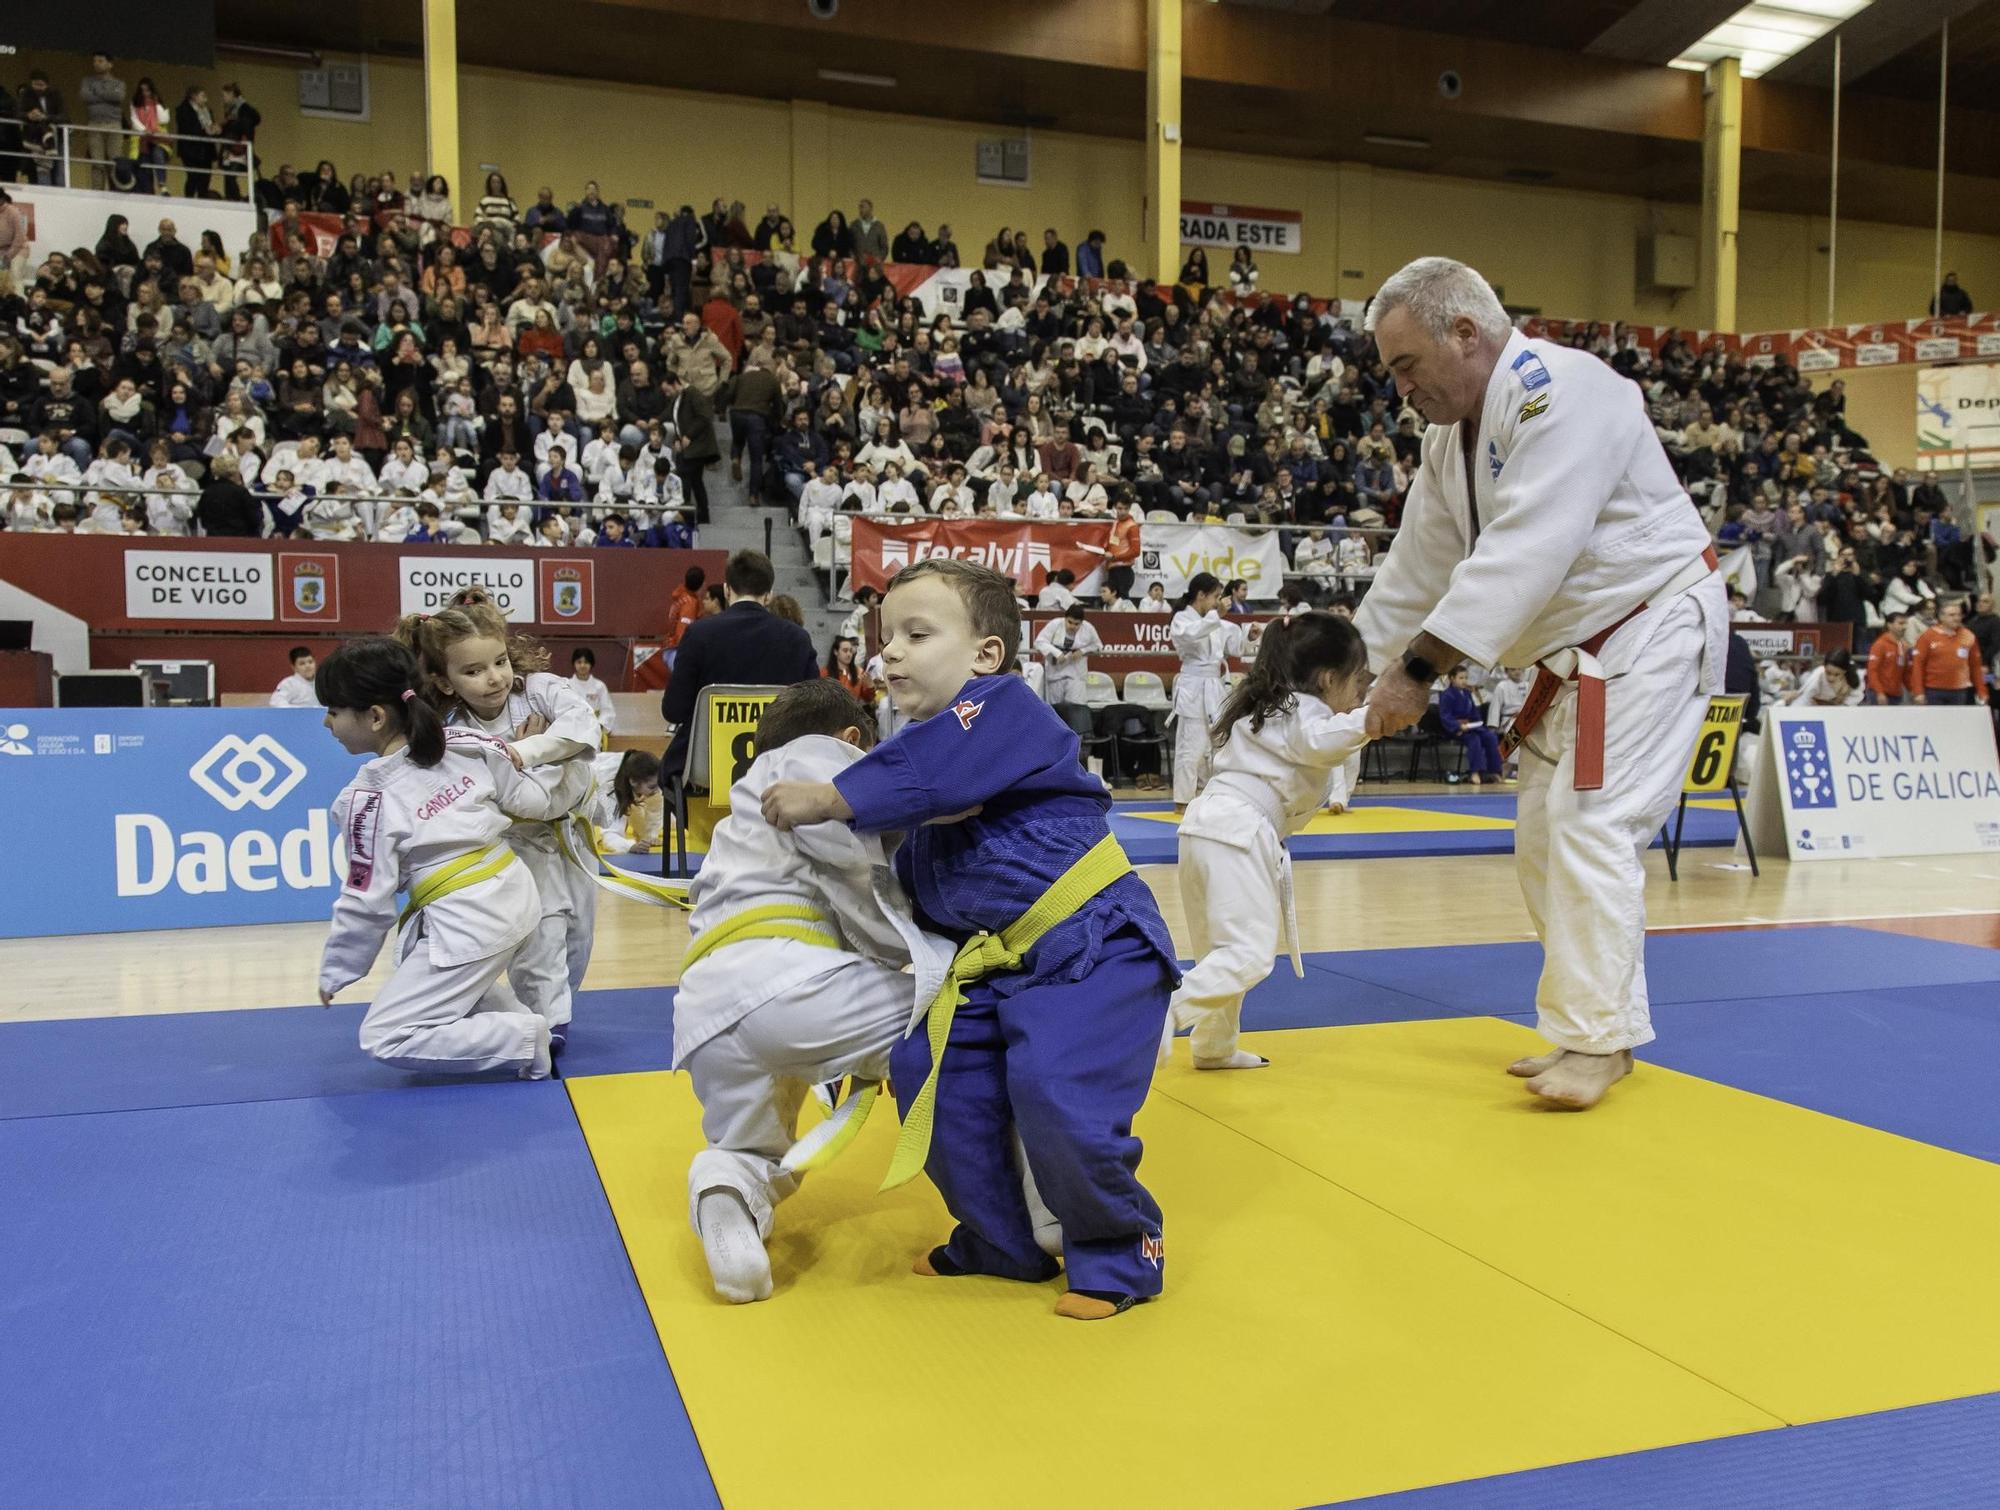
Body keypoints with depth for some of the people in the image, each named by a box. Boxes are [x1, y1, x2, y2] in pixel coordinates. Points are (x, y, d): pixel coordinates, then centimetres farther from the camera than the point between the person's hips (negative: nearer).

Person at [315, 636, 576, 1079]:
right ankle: (513, 1018, 16)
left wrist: (334, 972, 9)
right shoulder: (466, 744, 2)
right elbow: (531, 799, 9)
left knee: (384, 1038, 1)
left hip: (467, 927, -8)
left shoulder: (366, 800, -10)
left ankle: (524, 1041, -8)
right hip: (518, 898, 8)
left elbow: (367, 904, -5)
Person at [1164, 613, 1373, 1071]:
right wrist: (1370, 719, -37)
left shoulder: (1272, 706, 27)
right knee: (1249, 952, -14)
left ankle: (1215, 1046, 28)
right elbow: (1320, 742, -24)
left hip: (1210, 825, 10)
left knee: (1222, 947, 19)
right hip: (1237, 833, -10)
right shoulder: (1303, 710, -2)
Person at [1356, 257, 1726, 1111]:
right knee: (1544, 840, 9)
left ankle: (1598, 1037, -5)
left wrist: (1419, 667, -35)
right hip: (1576, 653, 10)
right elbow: (1416, 567, 11)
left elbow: (1523, 552, -33)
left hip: (1651, 631, -10)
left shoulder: (1558, 393, -23)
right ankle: (1598, 1023, 19)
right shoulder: (1453, 435, 7)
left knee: (1592, 828, -16)